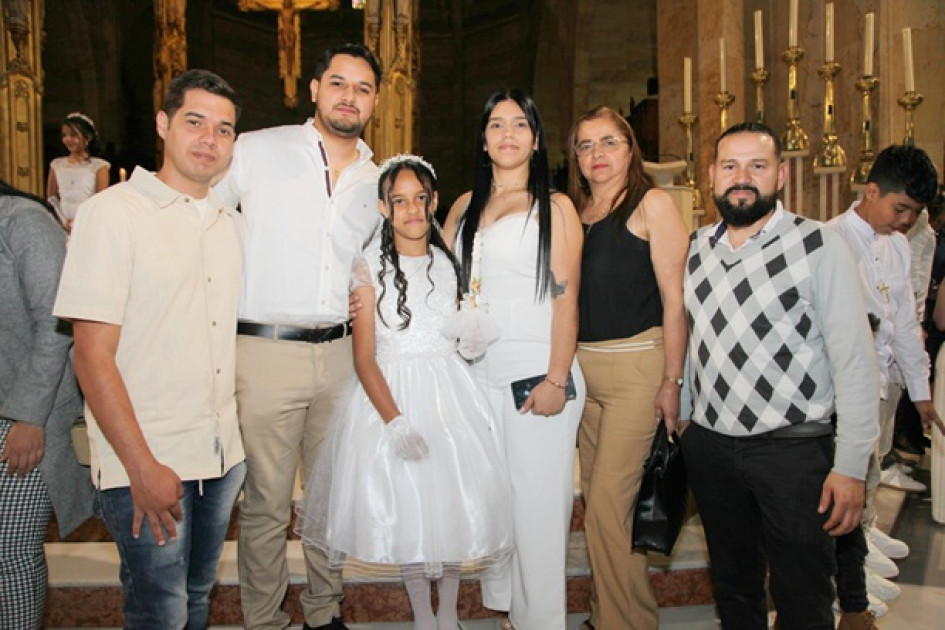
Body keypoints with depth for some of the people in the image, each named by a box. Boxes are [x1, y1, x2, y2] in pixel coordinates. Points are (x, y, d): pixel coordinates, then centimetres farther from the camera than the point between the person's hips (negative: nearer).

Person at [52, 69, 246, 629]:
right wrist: (142, 466, -16)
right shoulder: (114, 212, -9)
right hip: (147, 461, -5)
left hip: (222, 455, 6)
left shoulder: (232, 223, 10)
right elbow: (92, 354, -13)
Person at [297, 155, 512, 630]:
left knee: (456, 497, 1)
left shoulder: (450, 262, 6)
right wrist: (395, 420, -19)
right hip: (388, 392, -2)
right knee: (402, 503, 3)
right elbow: (364, 358, -9)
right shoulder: (370, 268, -5)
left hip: (449, 390, 3)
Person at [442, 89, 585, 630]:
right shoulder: (465, 206, 15)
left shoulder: (556, 207, 2)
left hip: (537, 370, -4)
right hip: (479, 372, 5)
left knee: (537, 502, 0)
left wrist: (557, 380, -13)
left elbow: (566, 297, -5)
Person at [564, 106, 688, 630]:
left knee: (607, 504, -6)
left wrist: (672, 380, -14)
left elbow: (674, 298, -10)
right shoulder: (573, 212, 13)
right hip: (580, 366, 6)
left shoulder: (652, 204, -4)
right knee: (597, 498, 14)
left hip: (636, 365, -6)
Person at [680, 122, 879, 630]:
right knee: (732, 587, 20)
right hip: (708, 445, 4)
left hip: (792, 450, -4)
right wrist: (675, 417, 11)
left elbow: (855, 361, -11)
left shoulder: (818, 246, -9)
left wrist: (851, 466, -13)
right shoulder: (695, 250, 6)